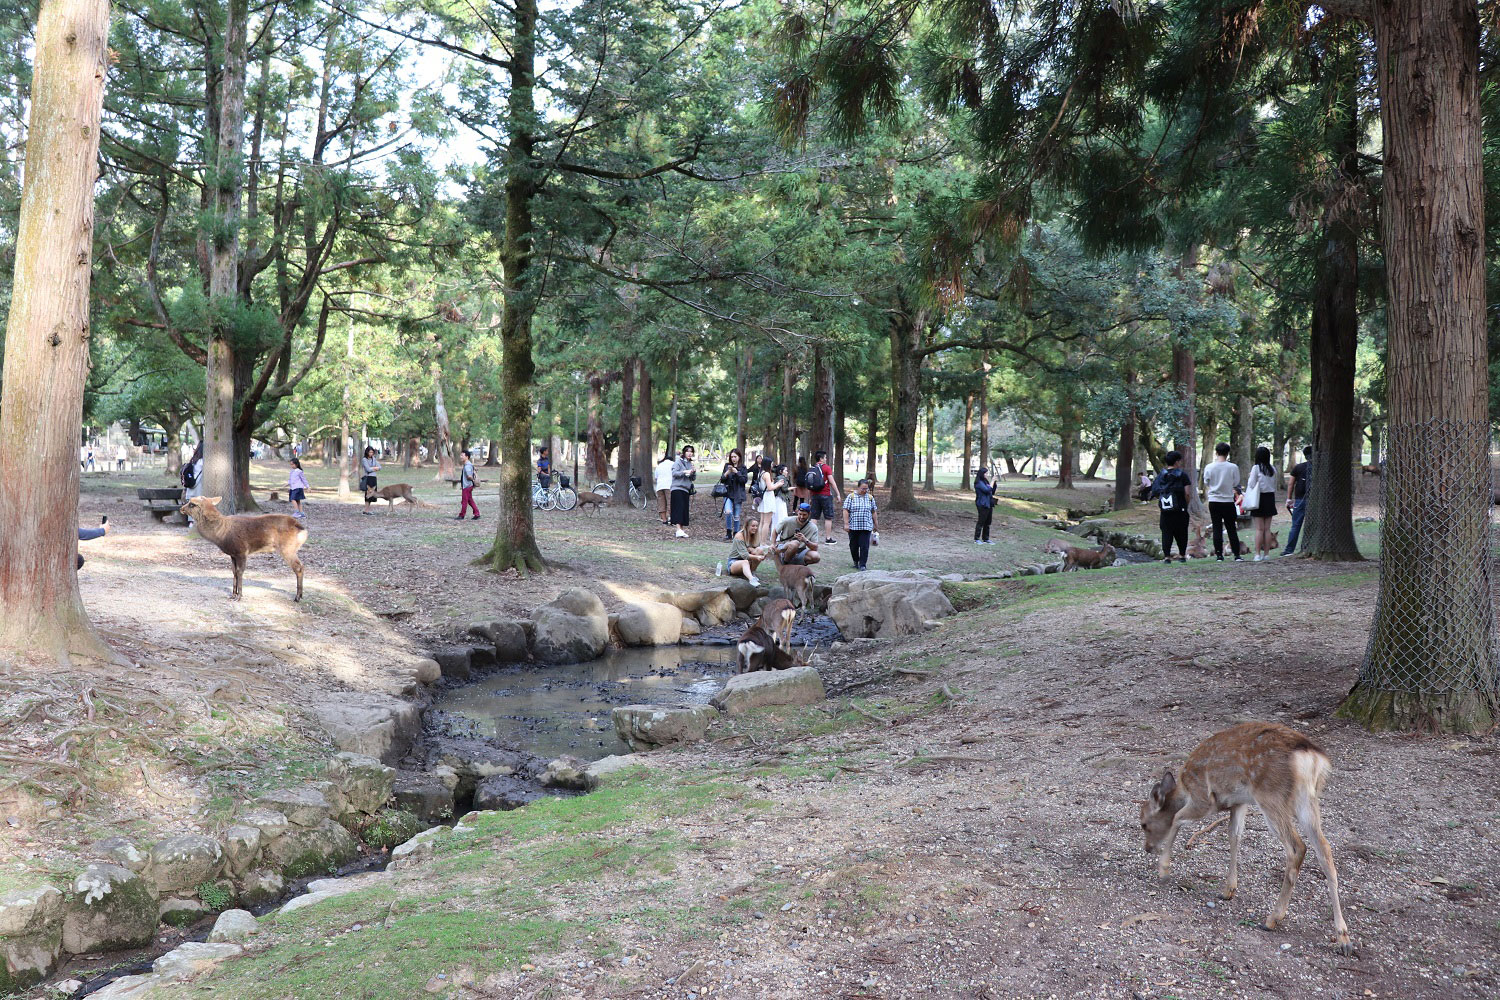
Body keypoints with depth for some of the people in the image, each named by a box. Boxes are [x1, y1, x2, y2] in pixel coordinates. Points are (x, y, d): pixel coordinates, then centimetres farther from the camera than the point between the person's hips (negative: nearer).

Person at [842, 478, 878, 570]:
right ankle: (855, 562, 28)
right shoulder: (851, 497, -1)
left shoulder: (870, 498, 9)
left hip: (866, 527, 1)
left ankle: (862, 565, -1)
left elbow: (874, 512, 14)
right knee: (854, 546, 8)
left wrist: (876, 525, 14)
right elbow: (846, 511, -4)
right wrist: (846, 524, -11)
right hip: (853, 527, -1)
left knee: (864, 547, -6)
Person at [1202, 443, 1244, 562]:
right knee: (1232, 529, 8)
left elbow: (1205, 484, 5)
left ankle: (1219, 555, 3)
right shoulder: (1233, 467, -9)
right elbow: (1236, 485, 0)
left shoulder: (1209, 467, -6)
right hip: (1228, 501, -1)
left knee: (1217, 528, 5)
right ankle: (1237, 555, 7)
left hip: (1214, 501, 1)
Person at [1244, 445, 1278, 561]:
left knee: (1259, 529, -4)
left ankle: (1258, 554, -6)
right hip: (1270, 498, 5)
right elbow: (1274, 486, 12)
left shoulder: (1256, 468, -10)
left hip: (1259, 499, -5)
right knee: (1267, 528, 8)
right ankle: (1266, 553, 9)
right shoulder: (1272, 469, 6)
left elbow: (1251, 485, -10)